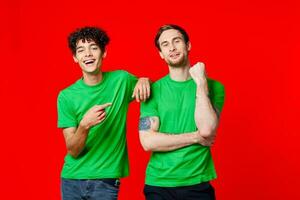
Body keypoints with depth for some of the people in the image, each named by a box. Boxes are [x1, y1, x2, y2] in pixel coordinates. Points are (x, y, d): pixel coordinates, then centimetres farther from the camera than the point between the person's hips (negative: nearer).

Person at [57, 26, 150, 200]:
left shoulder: (121, 80, -3)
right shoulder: (66, 96, -6)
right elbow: (73, 151, -8)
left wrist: (144, 80, -7)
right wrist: (84, 125, -28)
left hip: (106, 180, 0)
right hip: (72, 179, 0)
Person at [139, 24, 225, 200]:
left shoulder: (213, 86, -1)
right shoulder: (153, 90, 0)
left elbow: (207, 129, -17)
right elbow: (148, 142, -10)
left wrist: (200, 82, -14)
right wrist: (196, 137, -11)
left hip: (198, 184, 0)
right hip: (158, 184, 0)